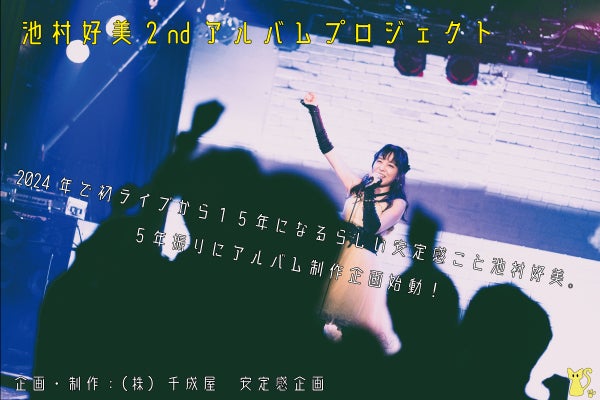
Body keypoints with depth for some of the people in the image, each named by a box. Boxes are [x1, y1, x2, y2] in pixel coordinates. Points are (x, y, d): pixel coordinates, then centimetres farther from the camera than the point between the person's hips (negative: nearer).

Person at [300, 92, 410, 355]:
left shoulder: (398, 203, -1)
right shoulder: (357, 185, 8)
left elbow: (372, 228, -17)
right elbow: (327, 148, 8)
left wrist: (370, 195, -19)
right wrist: (314, 110, 5)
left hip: (363, 261, -4)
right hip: (337, 254, 4)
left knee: (371, 321, -7)